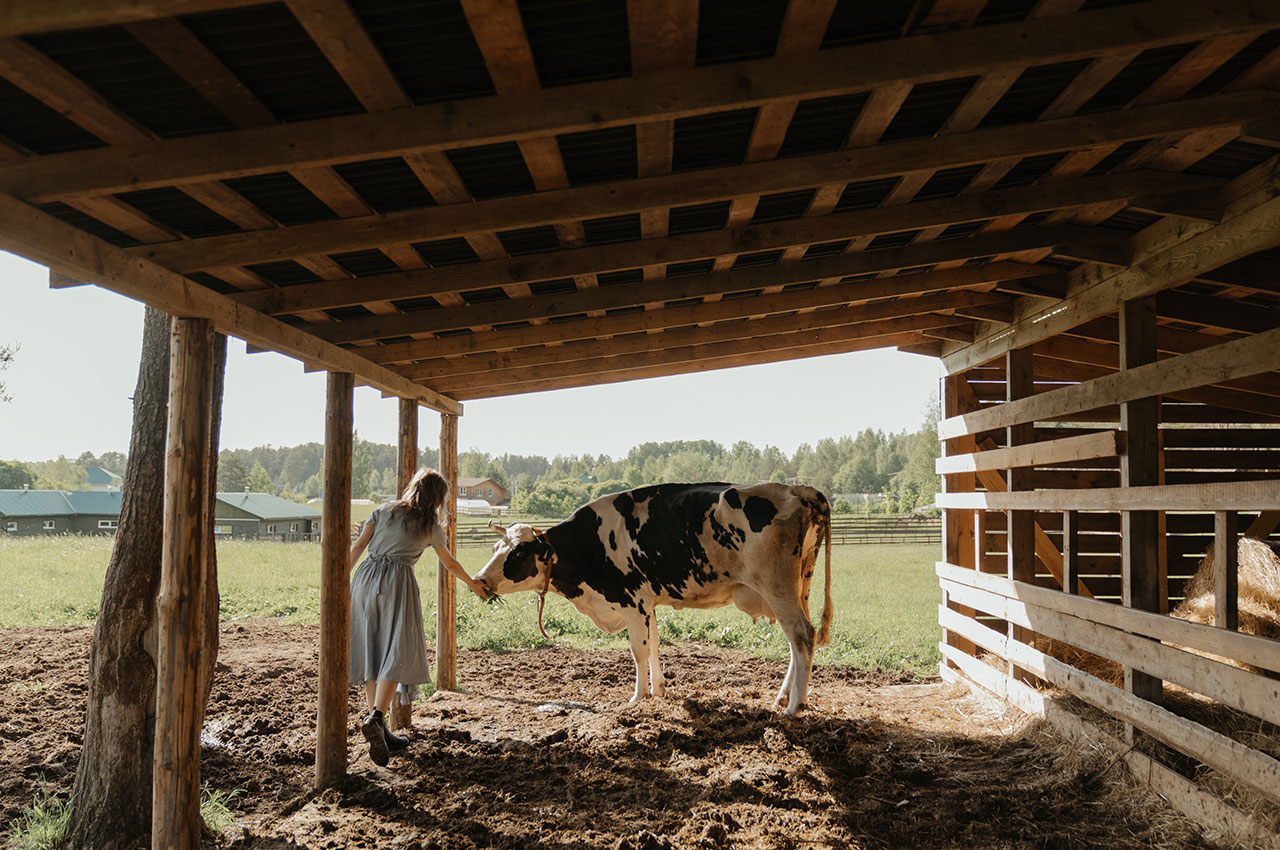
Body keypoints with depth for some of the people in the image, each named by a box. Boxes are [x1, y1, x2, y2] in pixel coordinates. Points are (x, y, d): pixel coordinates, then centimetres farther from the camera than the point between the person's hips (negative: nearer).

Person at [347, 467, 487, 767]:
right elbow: (450, 564, 27)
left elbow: (357, 547, 8)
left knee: (371, 653, 9)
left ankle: (379, 730, 14)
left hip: (366, 578, 4)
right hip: (398, 583, -4)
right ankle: (376, 718, -26)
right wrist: (473, 584, 43)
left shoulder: (383, 511, 18)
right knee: (396, 654, -4)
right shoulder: (431, 526, 14)